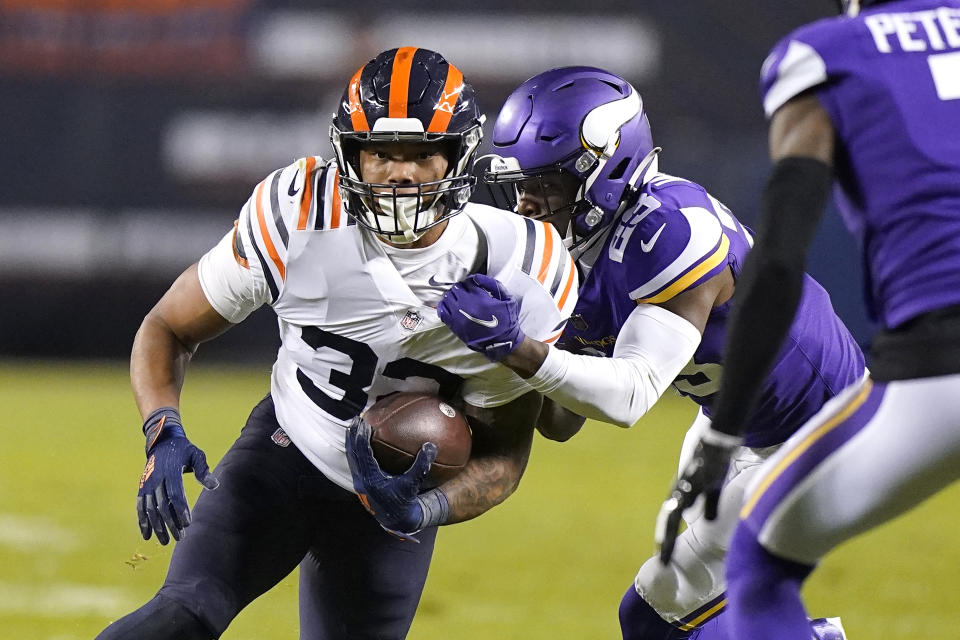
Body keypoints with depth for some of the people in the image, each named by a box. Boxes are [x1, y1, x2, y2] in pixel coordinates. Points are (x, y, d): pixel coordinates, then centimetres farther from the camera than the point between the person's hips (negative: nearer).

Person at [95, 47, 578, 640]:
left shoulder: (521, 283, -20)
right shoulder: (299, 218, -22)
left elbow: (504, 453, -9)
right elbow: (167, 330, -9)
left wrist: (421, 512, -29)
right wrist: (163, 433, -28)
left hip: (401, 488, 2)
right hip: (288, 451, -2)